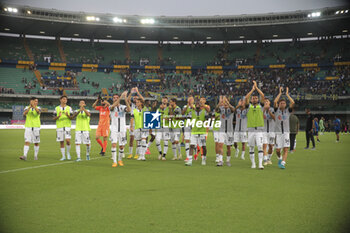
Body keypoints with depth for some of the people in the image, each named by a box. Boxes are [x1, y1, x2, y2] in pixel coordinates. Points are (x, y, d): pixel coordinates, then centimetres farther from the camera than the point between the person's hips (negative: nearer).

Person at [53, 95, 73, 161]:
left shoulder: (69, 108, 7)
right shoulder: (57, 108, 8)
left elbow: (71, 118, 4)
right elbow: (54, 118, 6)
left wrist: (68, 115, -17)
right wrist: (58, 116, -14)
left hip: (67, 126, -1)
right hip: (59, 126, 1)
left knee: (68, 140, -15)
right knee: (61, 142, 4)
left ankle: (68, 153, 7)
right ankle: (63, 156, 12)